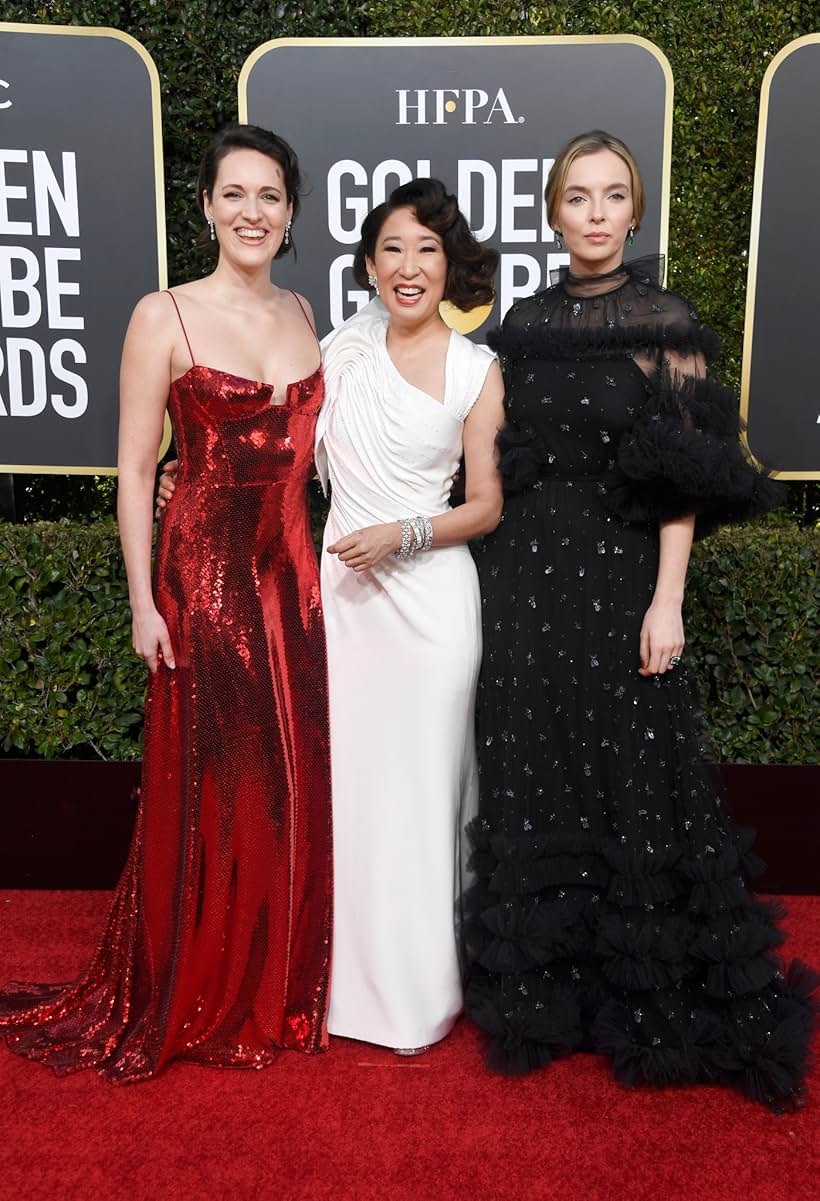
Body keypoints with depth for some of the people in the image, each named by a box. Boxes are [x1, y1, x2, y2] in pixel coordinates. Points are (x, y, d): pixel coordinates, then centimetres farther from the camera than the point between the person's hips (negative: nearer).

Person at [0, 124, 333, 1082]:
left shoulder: (302, 315, 11)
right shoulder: (164, 317, -4)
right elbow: (135, 470, -5)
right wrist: (144, 602, -10)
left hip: (295, 571, 5)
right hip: (206, 571, -5)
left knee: (295, 783, 11)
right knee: (208, 789, 4)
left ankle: (280, 988, 31)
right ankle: (195, 1002, 26)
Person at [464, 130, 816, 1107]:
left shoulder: (666, 322, -1)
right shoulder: (522, 325, 10)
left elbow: (685, 477, -6)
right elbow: (503, 464, 11)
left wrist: (667, 599, -13)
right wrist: (499, 576, 7)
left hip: (618, 577, -4)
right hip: (525, 580, 4)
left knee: (628, 774, 2)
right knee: (532, 775, 9)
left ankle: (646, 997, 21)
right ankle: (544, 984, 26)